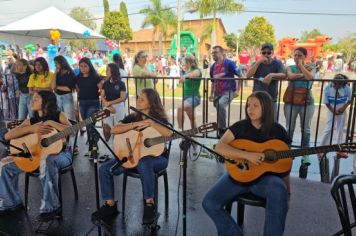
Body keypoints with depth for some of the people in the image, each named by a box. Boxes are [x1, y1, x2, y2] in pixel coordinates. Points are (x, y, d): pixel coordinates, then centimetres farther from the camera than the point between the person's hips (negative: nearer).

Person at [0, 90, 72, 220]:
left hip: (61, 154, -5)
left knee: (47, 161, -40)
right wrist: (32, 128, -18)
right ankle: (11, 203, 9)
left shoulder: (59, 115, -4)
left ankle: (50, 207, -30)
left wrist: (50, 123, -22)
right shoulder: (31, 121, 7)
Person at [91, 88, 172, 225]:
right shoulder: (132, 117, 5)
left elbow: (168, 133, -27)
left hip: (156, 157, -5)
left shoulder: (159, 118, -5)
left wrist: (150, 123, -27)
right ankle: (110, 205, 5)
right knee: (105, 169, -10)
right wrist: (136, 124, -20)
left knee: (143, 164, -41)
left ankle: (150, 204, -22)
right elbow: (114, 130, -11)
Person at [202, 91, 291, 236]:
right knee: (209, 203, -17)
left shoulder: (278, 130, 1)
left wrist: (287, 189, 2)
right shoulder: (240, 126, 0)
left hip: (265, 176, -1)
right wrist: (248, 155, -23)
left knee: (279, 189, -37)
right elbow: (219, 147, -13)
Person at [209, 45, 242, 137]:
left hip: (229, 91, -7)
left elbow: (240, 75, -8)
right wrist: (211, 94, 13)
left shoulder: (229, 63, -11)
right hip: (217, 92, 7)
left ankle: (222, 128, -19)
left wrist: (237, 90, -11)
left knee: (221, 104, -33)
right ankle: (221, 129, 32)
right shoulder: (213, 67, 7)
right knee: (218, 107, 14)